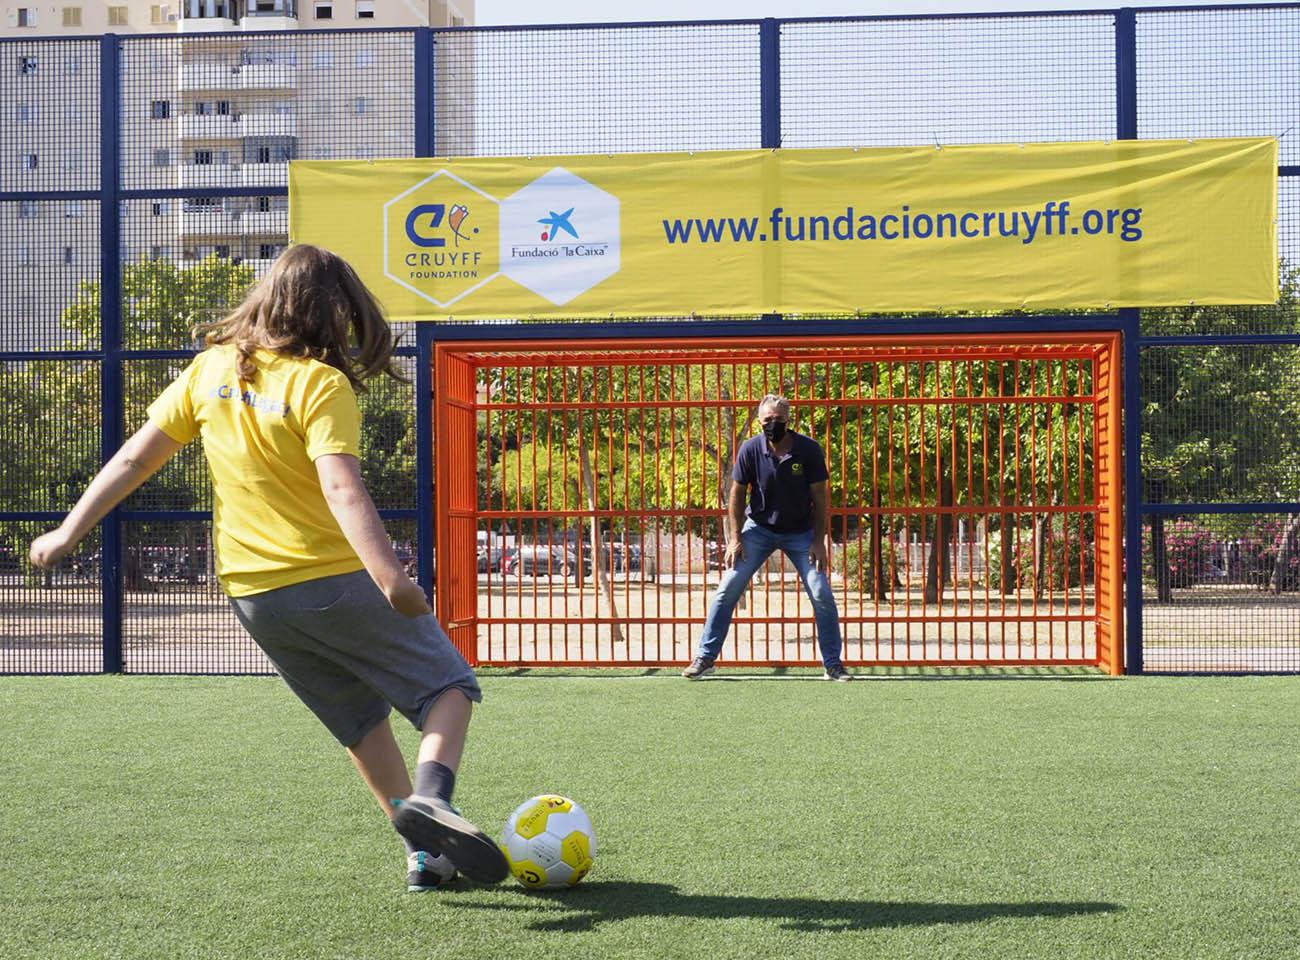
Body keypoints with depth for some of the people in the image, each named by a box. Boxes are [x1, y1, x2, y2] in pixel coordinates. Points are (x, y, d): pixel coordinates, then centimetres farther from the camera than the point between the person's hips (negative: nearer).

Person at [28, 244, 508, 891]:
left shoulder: (210, 370, 5)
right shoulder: (321, 383, -13)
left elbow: (135, 457, 6)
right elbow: (341, 490, -26)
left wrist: (69, 532, 12)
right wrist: (388, 576, -33)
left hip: (253, 595, 6)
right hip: (335, 580, -6)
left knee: (361, 719, 21)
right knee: (448, 685, 7)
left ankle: (425, 853, 19)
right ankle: (429, 798, -18)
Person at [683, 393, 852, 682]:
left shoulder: (809, 449, -16)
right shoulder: (751, 449, -14)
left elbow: (819, 497, -9)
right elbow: (737, 493, -3)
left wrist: (819, 541, -12)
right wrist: (736, 538, -6)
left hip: (800, 532, -1)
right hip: (758, 529, 1)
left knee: (822, 595, -7)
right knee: (728, 589, -5)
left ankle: (833, 665, 5)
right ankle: (705, 658, 3)